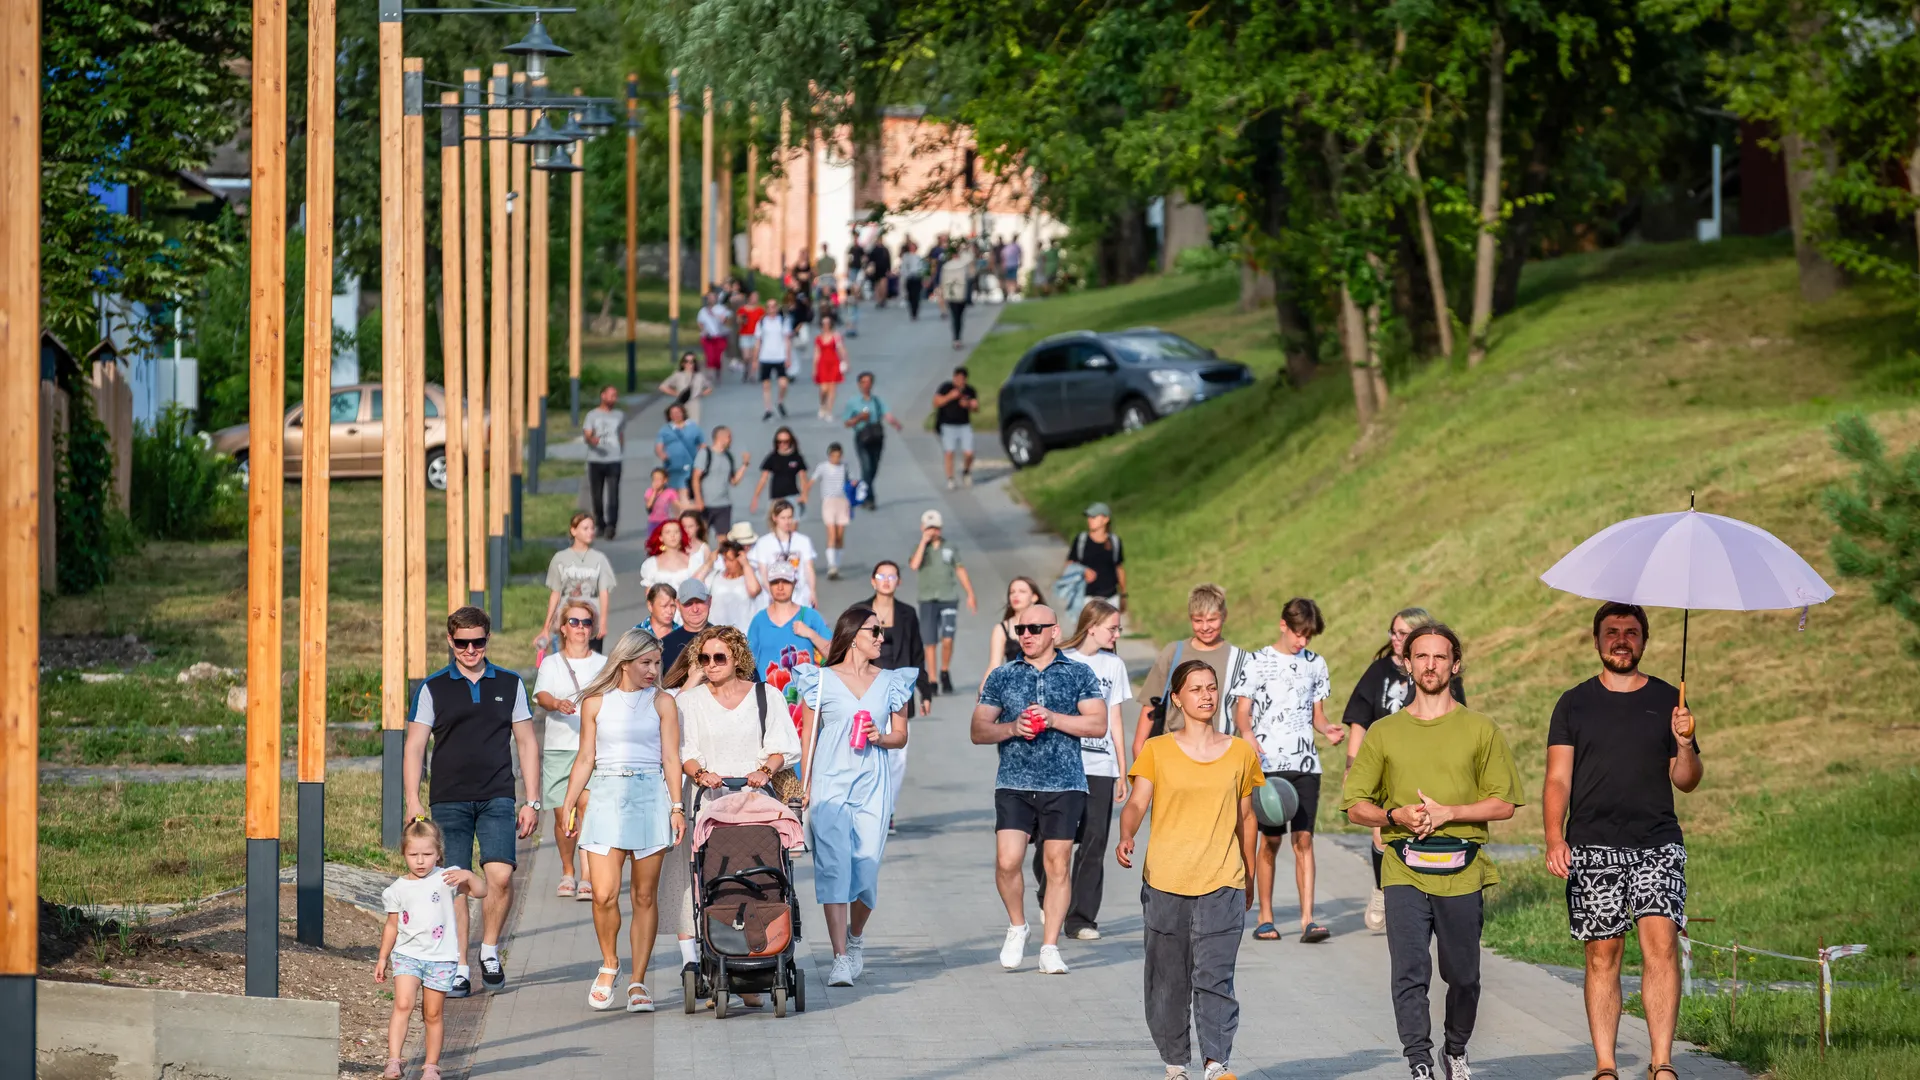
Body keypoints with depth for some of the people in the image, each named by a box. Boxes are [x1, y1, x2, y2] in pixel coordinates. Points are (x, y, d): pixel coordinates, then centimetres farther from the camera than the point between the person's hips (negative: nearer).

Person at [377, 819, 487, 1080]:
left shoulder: (446, 878, -3)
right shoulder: (399, 889, 3)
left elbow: (481, 892, -11)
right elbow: (392, 926, 12)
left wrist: (468, 876, -30)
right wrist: (382, 958, 13)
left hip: (440, 958, -1)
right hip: (407, 954, 1)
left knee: (433, 1014, 7)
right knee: (402, 1005, -18)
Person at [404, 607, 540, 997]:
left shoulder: (510, 685, 11)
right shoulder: (432, 689, 6)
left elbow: (526, 744, 13)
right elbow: (414, 747, 5)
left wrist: (532, 802, 7)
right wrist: (413, 803, -5)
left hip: (497, 799, 0)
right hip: (448, 800, 0)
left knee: (500, 874, -16)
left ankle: (489, 951, 5)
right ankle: (459, 969, 4)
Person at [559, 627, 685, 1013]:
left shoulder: (662, 702, 7)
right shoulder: (595, 703, 9)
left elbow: (670, 758, 4)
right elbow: (585, 758, 12)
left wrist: (677, 807, -5)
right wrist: (569, 805, 5)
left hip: (650, 797, 0)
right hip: (605, 797, 0)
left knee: (645, 896, 0)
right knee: (604, 894, -10)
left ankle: (638, 982, 6)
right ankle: (609, 965, 15)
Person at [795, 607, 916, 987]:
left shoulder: (891, 683, 11)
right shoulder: (821, 681, 4)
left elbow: (901, 737, 16)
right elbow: (808, 737, 6)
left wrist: (881, 738, -6)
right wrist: (804, 787, 0)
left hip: (872, 786, 2)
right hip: (829, 783, -2)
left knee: (866, 870, -2)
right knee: (833, 867, -11)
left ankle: (855, 936, 28)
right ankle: (841, 959, -11)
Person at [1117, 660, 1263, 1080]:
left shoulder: (1241, 753, 9)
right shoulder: (1158, 751, 3)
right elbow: (1136, 803, -5)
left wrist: (1249, 876, 20)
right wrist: (1126, 837, -26)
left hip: (1222, 883, 0)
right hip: (1165, 881, 0)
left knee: (1214, 976, -12)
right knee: (1168, 979, 5)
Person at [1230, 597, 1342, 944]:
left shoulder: (1315, 664, 13)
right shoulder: (1257, 663, 1)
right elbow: (1241, 712, -1)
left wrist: (1328, 728, -4)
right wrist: (1251, 743, -19)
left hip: (1306, 764, 3)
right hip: (1269, 763, -3)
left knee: (1304, 839, -5)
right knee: (1271, 840, -1)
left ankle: (1308, 920, -9)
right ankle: (1265, 918, 9)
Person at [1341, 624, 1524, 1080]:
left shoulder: (1480, 730, 8)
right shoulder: (1384, 733, 11)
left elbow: (1503, 804, 2)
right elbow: (1355, 806, 11)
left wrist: (1446, 812, -11)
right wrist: (1396, 815, -9)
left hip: (1462, 873, 0)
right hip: (1405, 871, 0)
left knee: (1463, 975, 8)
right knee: (1408, 973, -14)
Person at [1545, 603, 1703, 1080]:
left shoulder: (1668, 701, 11)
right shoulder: (1574, 704, 10)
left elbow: (1685, 781, 12)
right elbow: (1558, 778, 4)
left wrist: (1685, 745, -9)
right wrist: (1554, 838, -10)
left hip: (1658, 843, 0)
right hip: (1593, 844, 0)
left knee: (1661, 942, -15)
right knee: (1603, 954, -1)